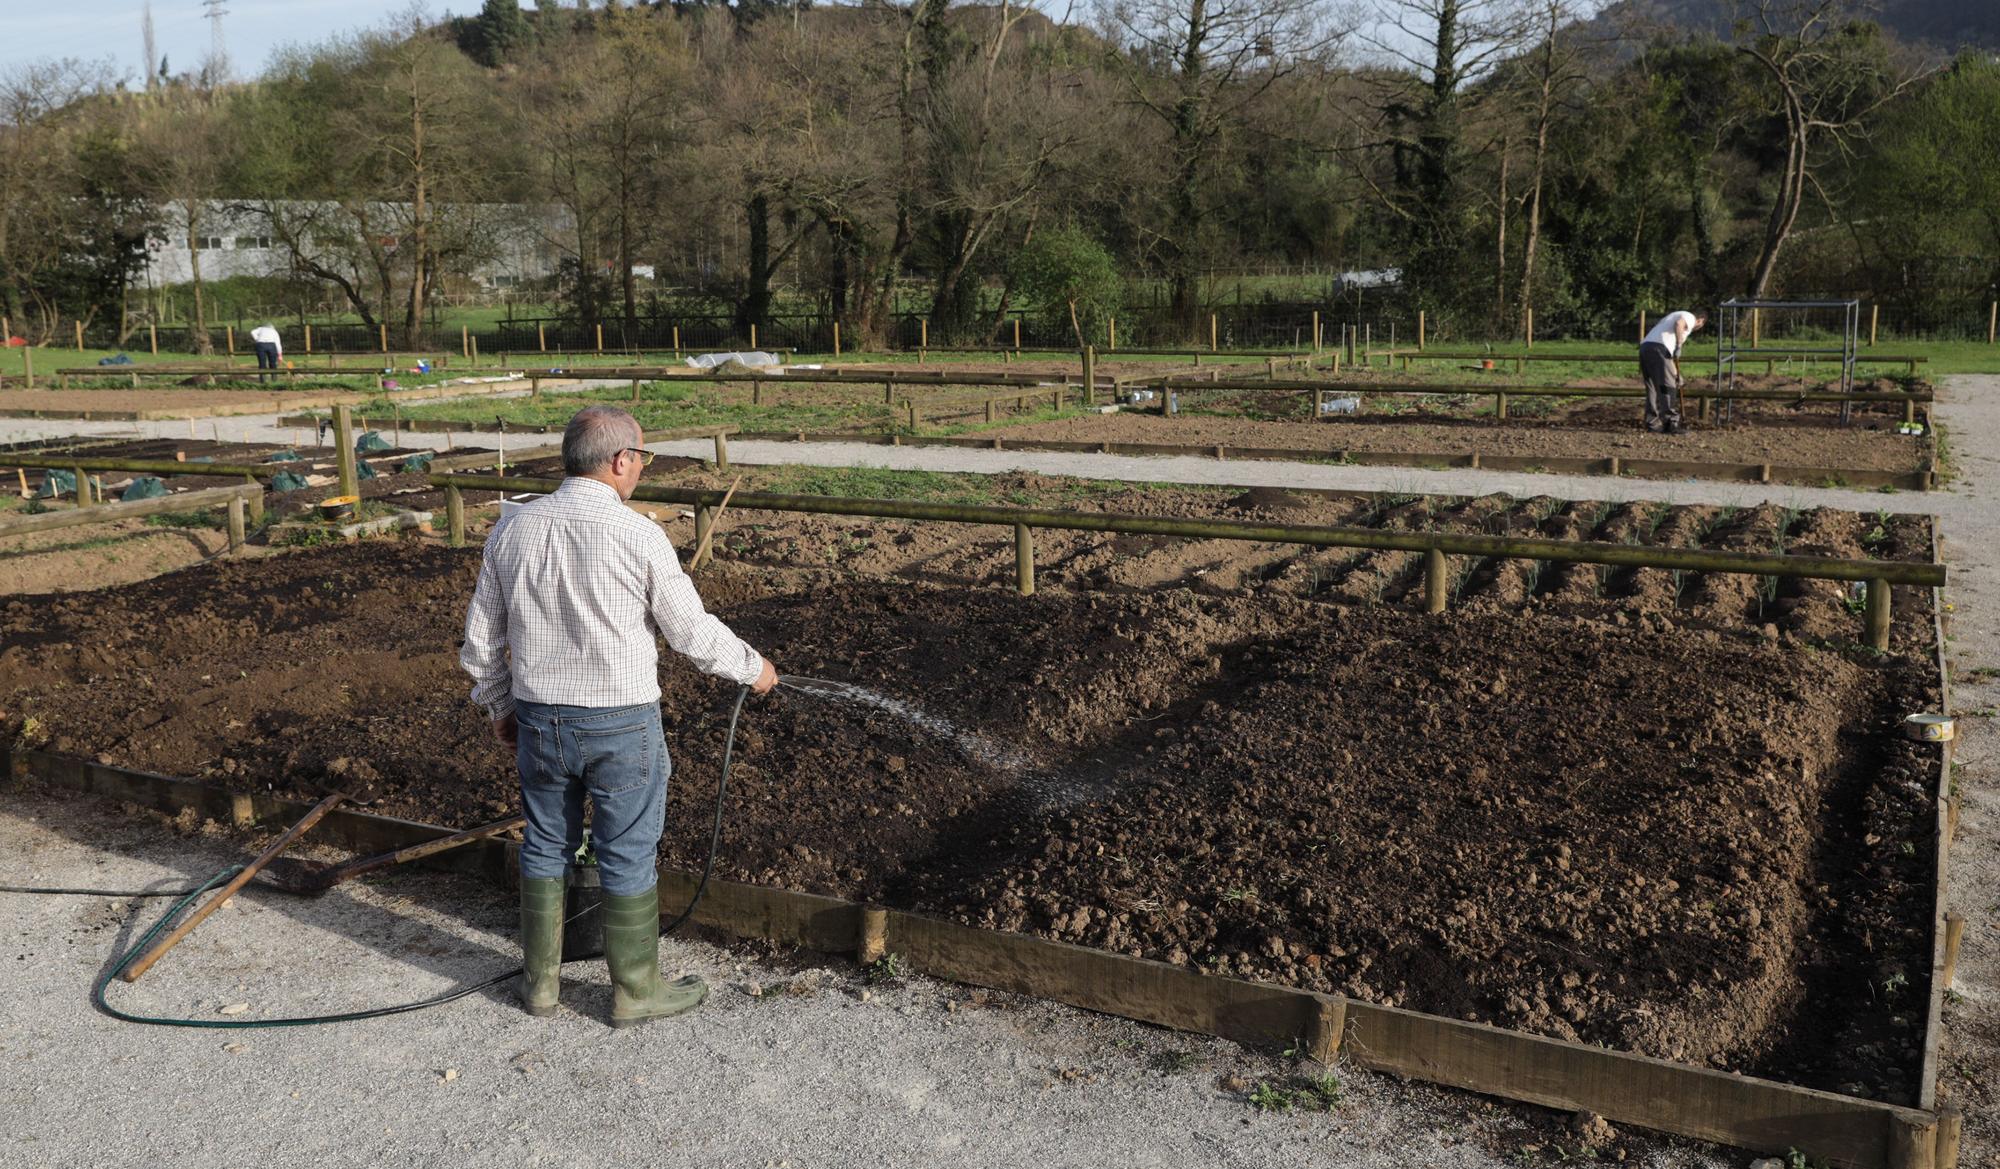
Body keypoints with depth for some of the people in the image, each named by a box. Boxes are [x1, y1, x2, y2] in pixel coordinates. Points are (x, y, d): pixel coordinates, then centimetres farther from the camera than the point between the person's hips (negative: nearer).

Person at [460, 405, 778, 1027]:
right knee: (628, 858, 8)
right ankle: (635, 991, 21)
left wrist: (499, 707, 21)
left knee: (545, 847, 19)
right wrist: (752, 667, 9)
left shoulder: (512, 530, -2)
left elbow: (482, 638, 6)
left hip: (539, 720, 5)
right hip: (620, 725, -4)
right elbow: (693, 631, -8)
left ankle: (540, 980, 31)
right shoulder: (639, 536, -16)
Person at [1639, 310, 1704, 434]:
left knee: (1653, 388, 12)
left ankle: (1653, 424, 12)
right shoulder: (1690, 318, 10)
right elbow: (1679, 324, -17)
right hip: (1659, 349, -8)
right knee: (1668, 387, -5)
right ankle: (1671, 424, -8)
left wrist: (1676, 373, 37)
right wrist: (1678, 346, -14)